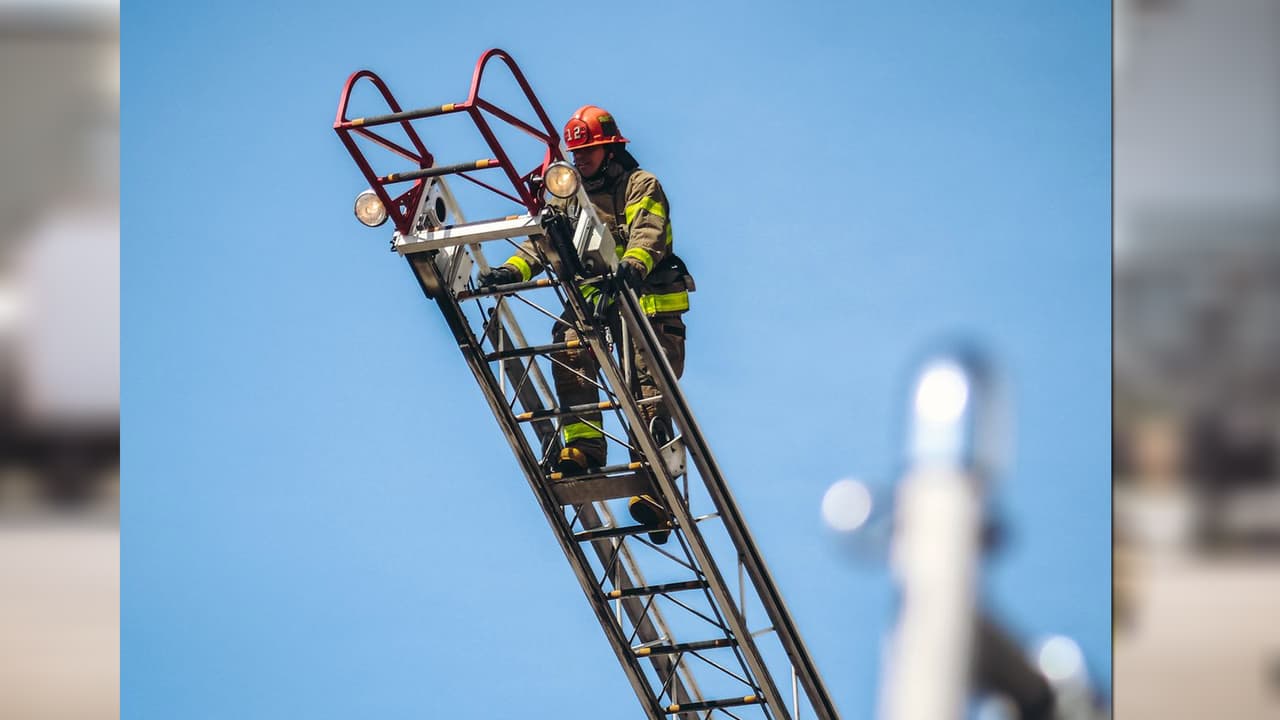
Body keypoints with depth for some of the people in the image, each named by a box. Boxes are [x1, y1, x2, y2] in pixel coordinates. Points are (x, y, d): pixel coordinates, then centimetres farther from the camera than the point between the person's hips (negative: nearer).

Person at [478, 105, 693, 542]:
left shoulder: (640, 186, 0)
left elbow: (648, 233, -20)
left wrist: (633, 263, -43)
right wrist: (514, 269, -17)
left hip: (650, 302, -4)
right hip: (595, 301, 5)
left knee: (649, 395, -9)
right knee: (569, 345, -26)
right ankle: (584, 447, -24)